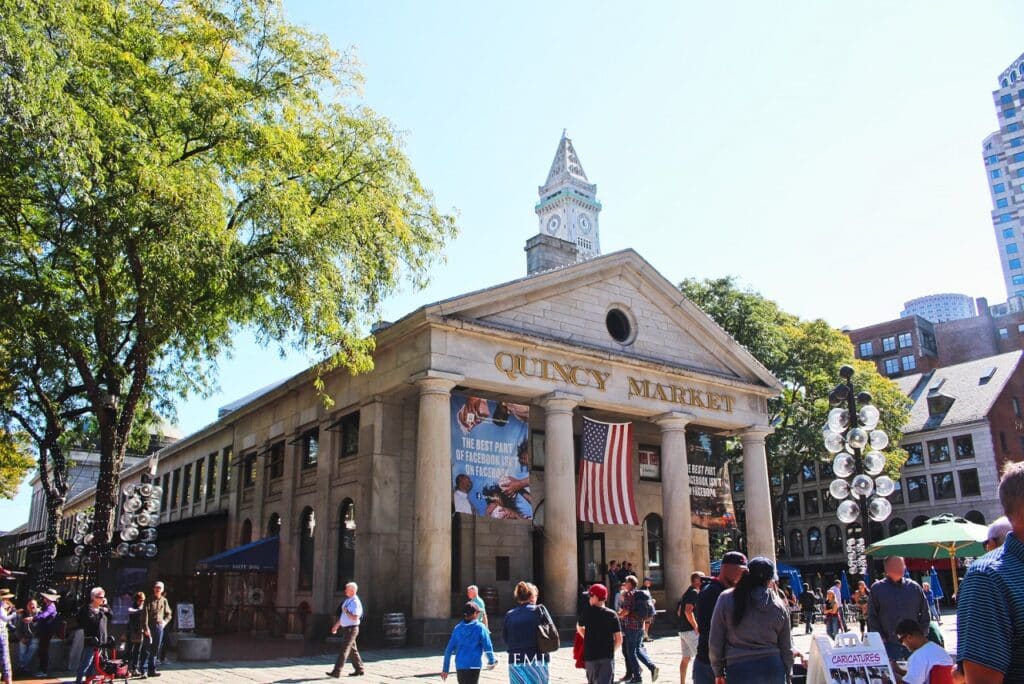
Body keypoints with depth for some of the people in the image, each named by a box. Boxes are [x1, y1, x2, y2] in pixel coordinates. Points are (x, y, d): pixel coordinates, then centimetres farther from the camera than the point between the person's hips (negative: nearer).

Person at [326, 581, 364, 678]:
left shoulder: (355, 602, -17)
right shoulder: (347, 601, 11)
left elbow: (355, 618, -25)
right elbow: (343, 615, 21)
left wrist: (346, 611, -19)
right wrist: (336, 626, 24)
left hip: (351, 629, -9)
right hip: (346, 628, 9)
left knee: (343, 650, -9)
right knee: (352, 651, 15)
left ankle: (336, 672, -8)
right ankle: (359, 670, 25)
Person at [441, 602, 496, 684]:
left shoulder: (458, 628, 6)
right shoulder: (479, 627, -6)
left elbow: (449, 650, 7)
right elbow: (487, 647, -8)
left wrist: (445, 669, 12)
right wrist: (492, 661, 9)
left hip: (459, 667, 5)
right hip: (474, 666, -5)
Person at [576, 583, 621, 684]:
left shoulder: (587, 612, -2)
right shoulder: (612, 614, -4)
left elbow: (579, 628, 17)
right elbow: (619, 640, -5)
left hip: (590, 654, 1)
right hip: (607, 656, -1)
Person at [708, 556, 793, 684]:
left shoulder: (726, 599, -4)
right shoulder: (780, 606, 4)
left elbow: (715, 642, -2)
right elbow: (786, 648, 12)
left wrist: (718, 672, 9)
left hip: (740, 670, -3)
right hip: (773, 669, 3)